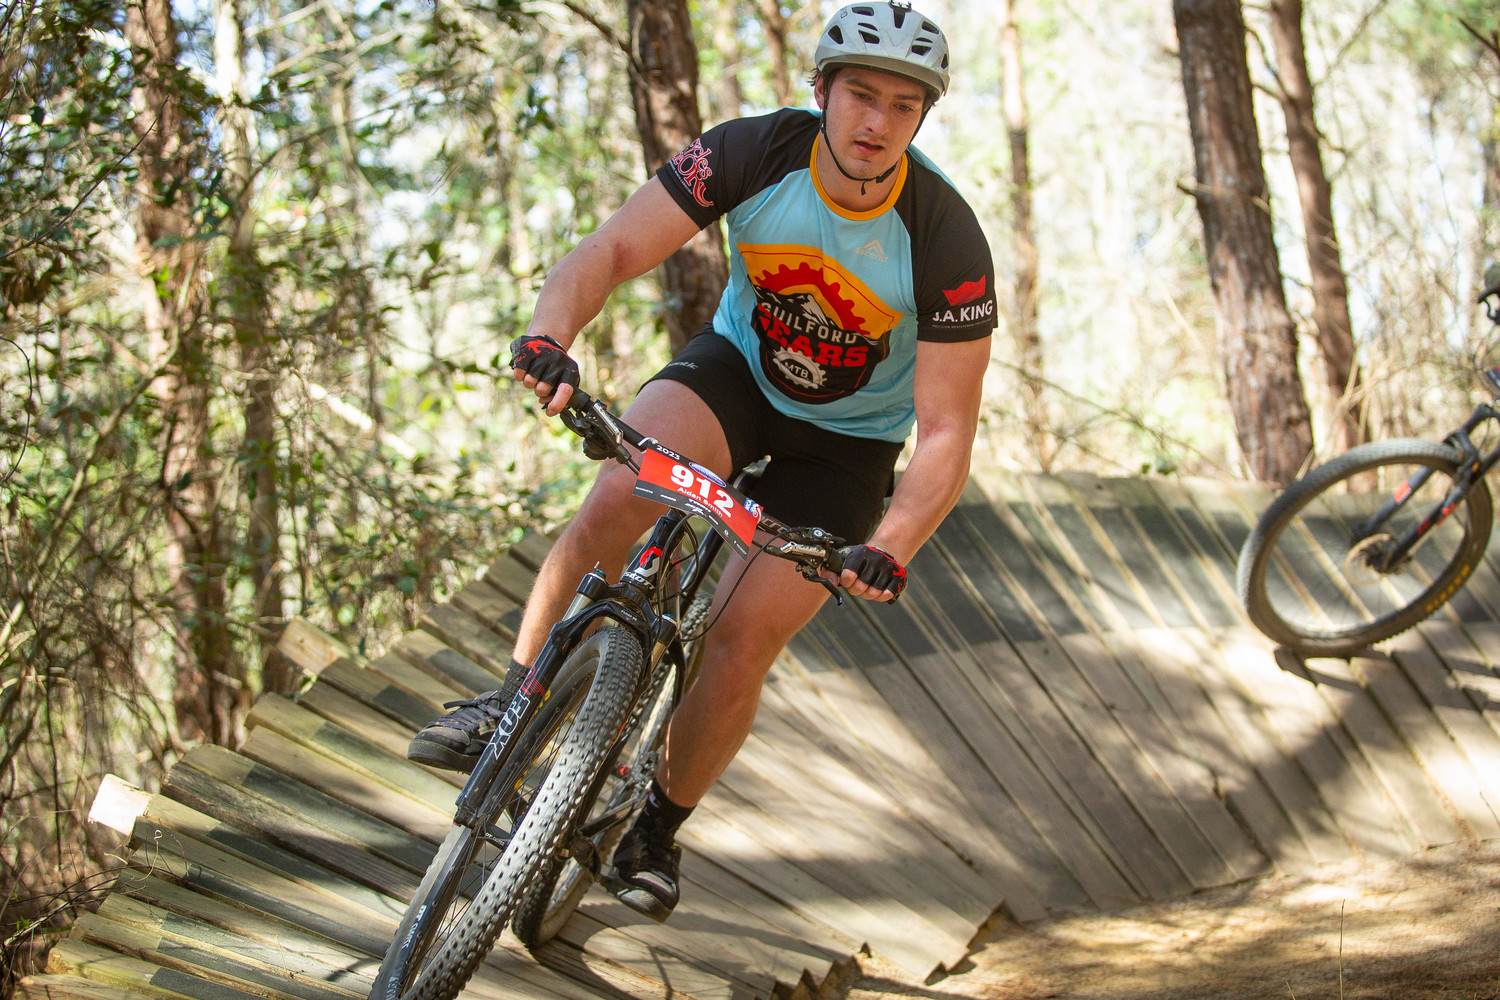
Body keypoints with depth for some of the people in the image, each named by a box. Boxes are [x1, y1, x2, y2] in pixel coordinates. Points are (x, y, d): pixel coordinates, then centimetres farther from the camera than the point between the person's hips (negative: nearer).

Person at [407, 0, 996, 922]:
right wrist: (549, 336, -48)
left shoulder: (947, 241, -28)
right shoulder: (754, 154, -24)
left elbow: (946, 431, -28)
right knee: (623, 491, -31)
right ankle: (512, 700, -19)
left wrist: (889, 549, -44)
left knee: (744, 639, -11)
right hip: (741, 366, 1)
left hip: (850, 439, -1)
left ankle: (660, 827, 14)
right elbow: (612, 250, -27)